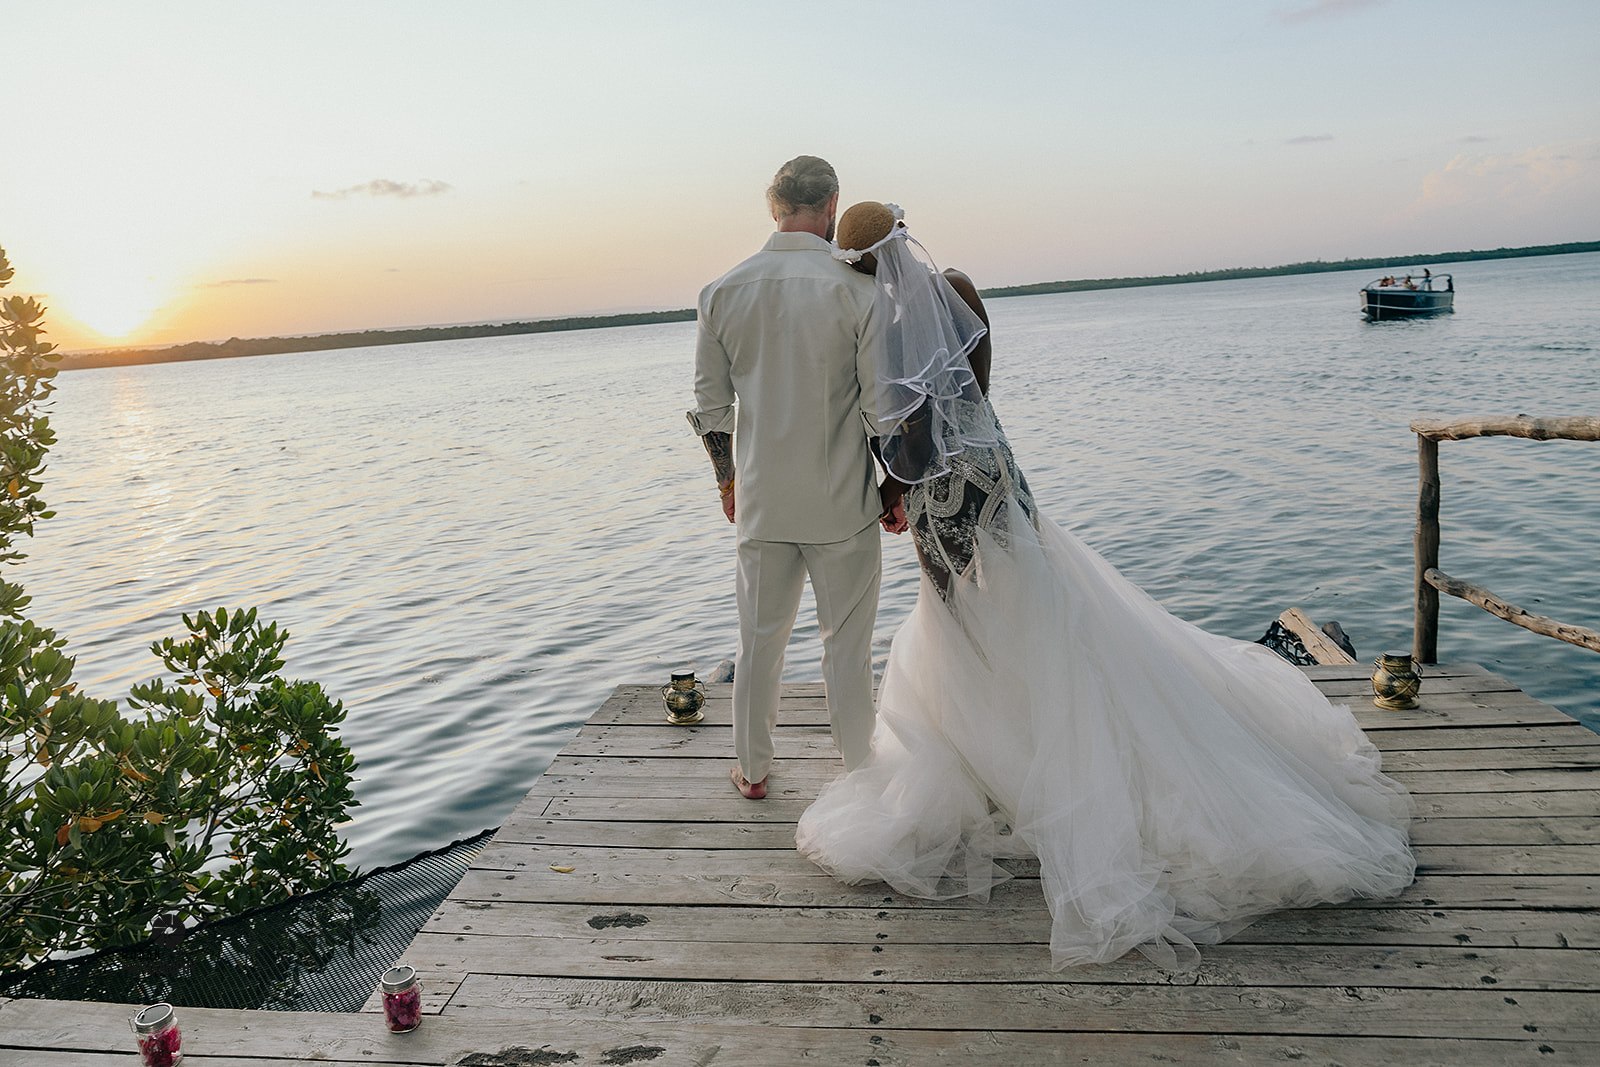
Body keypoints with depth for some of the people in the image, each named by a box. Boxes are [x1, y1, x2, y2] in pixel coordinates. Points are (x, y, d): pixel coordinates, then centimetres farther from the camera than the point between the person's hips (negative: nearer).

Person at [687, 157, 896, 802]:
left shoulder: (723, 291, 0)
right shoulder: (856, 287, -11)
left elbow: (710, 403, 6)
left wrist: (726, 475, 20)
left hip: (760, 500, 3)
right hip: (841, 502, -3)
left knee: (759, 638, 16)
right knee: (847, 644, 9)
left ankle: (752, 770, 30)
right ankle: (858, 774, 23)